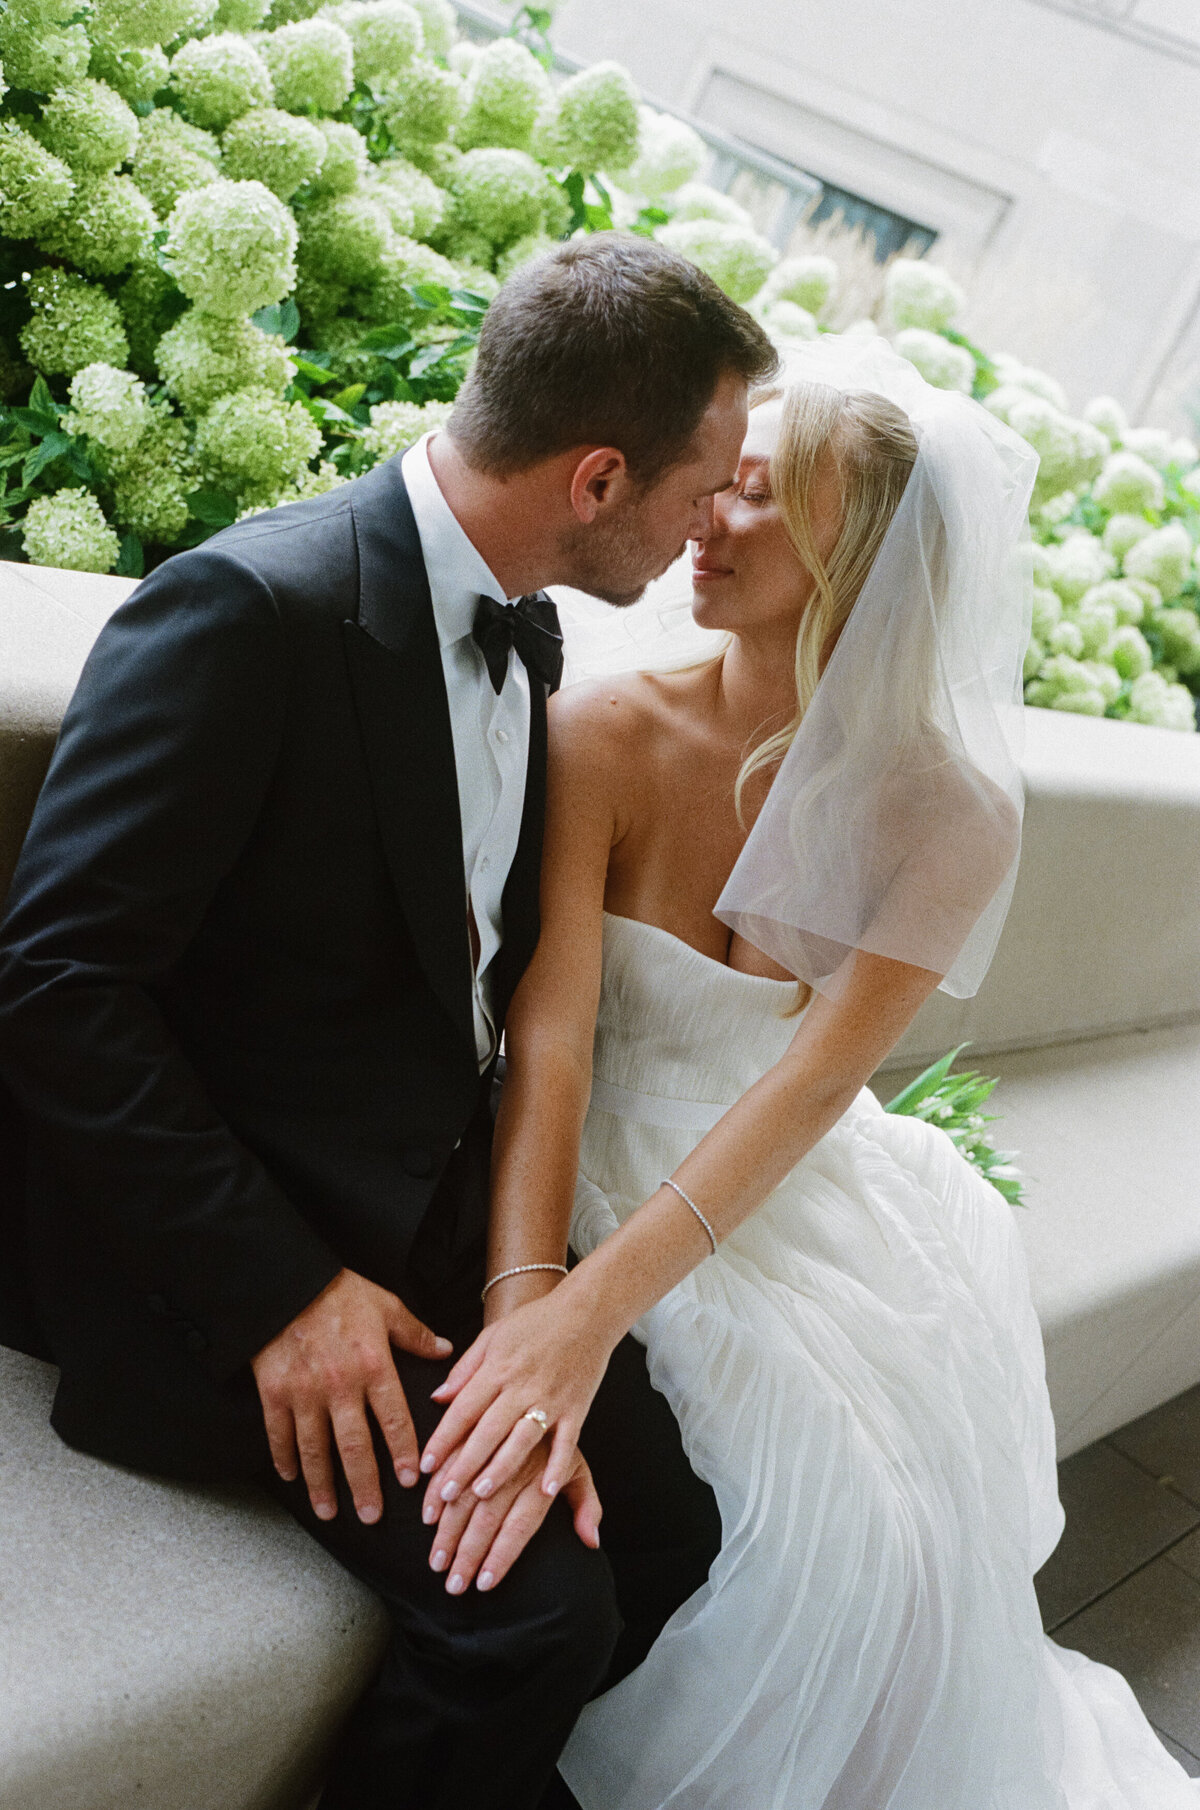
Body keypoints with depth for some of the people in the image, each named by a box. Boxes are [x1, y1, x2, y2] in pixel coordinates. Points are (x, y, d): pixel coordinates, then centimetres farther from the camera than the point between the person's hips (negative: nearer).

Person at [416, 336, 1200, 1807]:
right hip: (620, 1165, -1)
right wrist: (523, 1306, -36)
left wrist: (593, 1307, -34)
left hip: (804, 1190, 2)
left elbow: (815, 1080, -22)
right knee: (801, 1470, -21)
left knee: (898, 1503, -15)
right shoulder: (605, 733, -15)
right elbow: (550, 1036, -22)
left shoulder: (948, 808, -13)